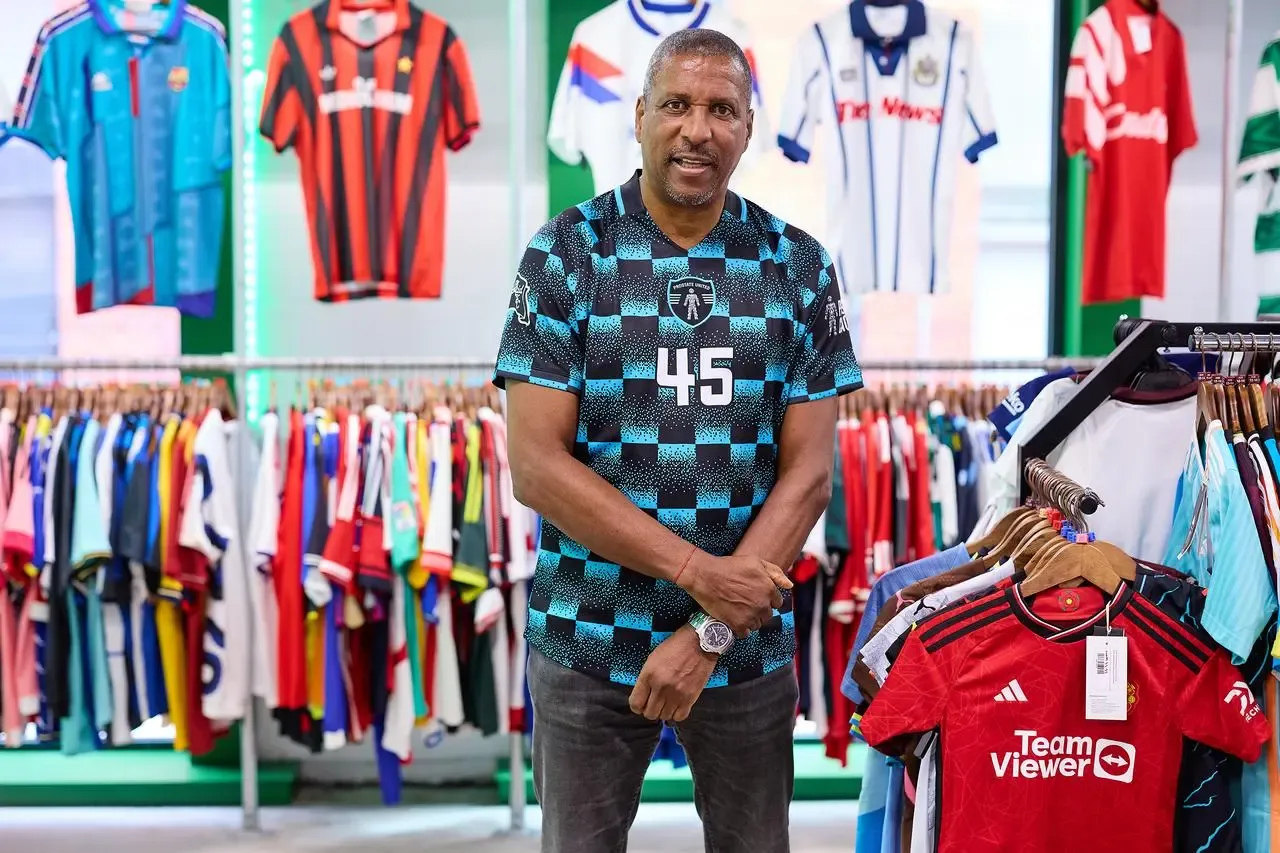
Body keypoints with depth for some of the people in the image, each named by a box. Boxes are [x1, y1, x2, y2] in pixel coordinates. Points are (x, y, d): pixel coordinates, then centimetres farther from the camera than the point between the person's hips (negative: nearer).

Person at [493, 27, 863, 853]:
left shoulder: (799, 267, 0)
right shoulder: (565, 254, -5)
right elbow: (538, 466, -10)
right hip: (586, 643, -1)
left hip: (749, 644, 1)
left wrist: (711, 632, -12)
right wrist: (702, 574, -15)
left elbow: (807, 474, -4)